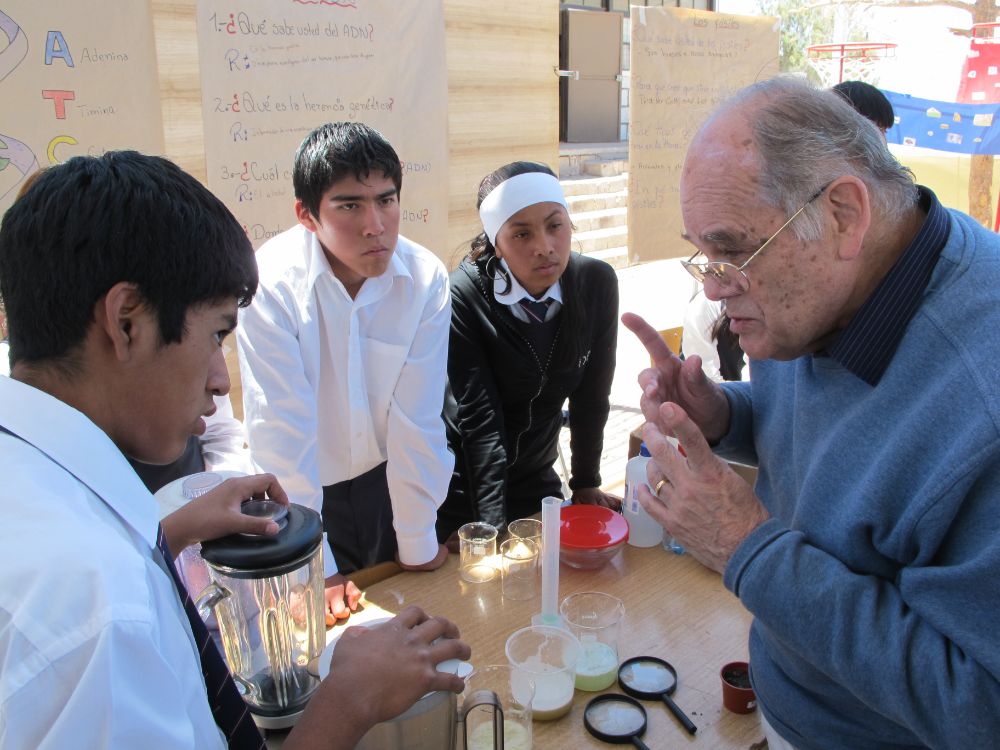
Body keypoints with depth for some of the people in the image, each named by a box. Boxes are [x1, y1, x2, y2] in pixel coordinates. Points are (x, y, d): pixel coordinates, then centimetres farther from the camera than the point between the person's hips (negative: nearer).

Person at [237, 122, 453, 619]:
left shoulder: (425, 279, -18)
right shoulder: (271, 283, -26)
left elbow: (418, 419, -16)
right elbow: (281, 432, -24)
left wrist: (419, 547, -9)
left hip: (387, 479, 3)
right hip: (305, 490, -2)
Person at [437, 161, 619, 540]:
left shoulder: (597, 282, -13)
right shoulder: (464, 296, -24)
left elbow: (591, 398, -5)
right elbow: (479, 416, -26)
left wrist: (586, 484, 0)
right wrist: (494, 526, -29)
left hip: (537, 478, 4)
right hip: (462, 481, -3)